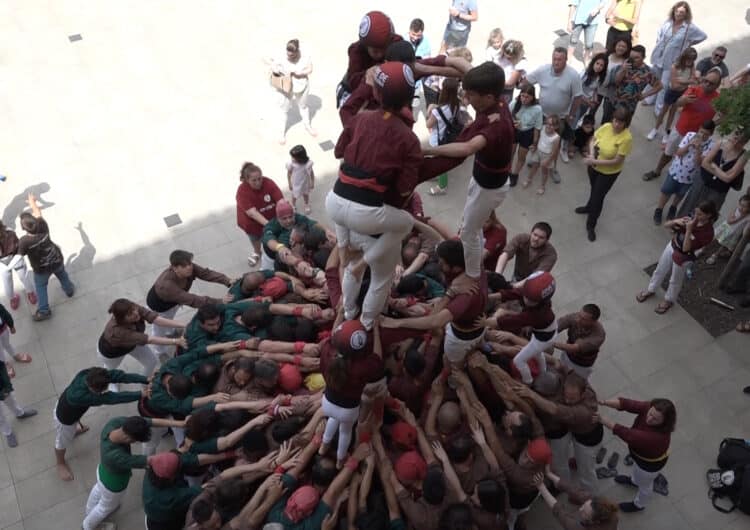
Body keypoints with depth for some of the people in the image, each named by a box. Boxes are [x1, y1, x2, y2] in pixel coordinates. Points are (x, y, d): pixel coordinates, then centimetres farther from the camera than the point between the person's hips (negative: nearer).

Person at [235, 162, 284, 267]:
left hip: (271, 217, 0)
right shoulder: (242, 190, -34)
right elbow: (252, 212, -40)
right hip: (252, 221, 0)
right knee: (255, 237, 27)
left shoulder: (268, 182, -28)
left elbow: (281, 200, -34)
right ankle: (256, 253, 59)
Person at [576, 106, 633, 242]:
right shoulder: (606, 127, -17)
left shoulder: (626, 138, -31)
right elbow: (593, 140, -1)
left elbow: (616, 161, -28)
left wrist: (594, 161, -30)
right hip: (594, 167, 5)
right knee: (594, 189, 30)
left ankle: (591, 225, 28)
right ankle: (590, 207, 60)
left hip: (609, 172, -5)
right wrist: (592, 155, -21)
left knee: (598, 196, 7)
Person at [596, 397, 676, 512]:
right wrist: (604, 402, -51)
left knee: (644, 484, 26)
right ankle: (634, 481, 71)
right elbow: (627, 404, -35)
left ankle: (639, 505, 57)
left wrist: (603, 420, -48)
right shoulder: (648, 407, -30)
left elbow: (629, 435, -47)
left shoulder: (658, 436, -48)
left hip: (650, 462, -6)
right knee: (637, 467, 38)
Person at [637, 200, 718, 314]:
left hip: (682, 258, -5)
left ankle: (669, 300, 46)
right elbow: (666, 225, -5)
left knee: (675, 281, 19)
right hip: (671, 246, 5)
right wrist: (676, 221, -26)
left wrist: (688, 230, -37)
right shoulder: (692, 218, -12)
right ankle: (650, 290, 50)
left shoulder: (708, 232, -29)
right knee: (660, 271, 25)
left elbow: (686, 249, -31)